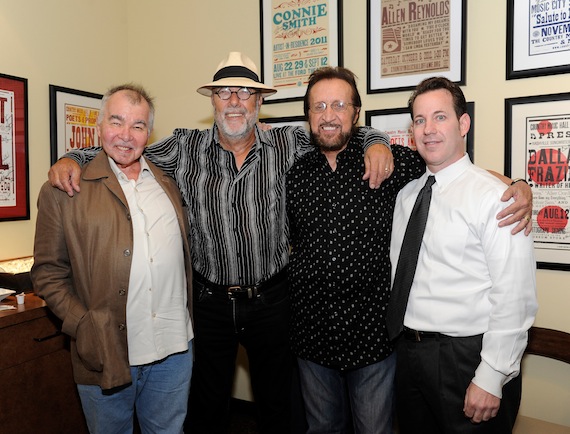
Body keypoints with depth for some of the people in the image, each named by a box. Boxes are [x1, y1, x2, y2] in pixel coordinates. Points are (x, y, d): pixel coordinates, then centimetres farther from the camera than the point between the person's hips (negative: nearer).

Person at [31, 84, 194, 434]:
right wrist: (83, 327, -13)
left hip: (174, 350, 3)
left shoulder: (167, 184, 9)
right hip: (108, 354, -3)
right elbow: (48, 273, -2)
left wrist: (187, 321, 9)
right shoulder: (64, 190, -2)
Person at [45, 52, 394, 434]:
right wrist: (73, 160, -8)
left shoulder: (289, 145, -3)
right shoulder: (185, 148, -2)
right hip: (210, 301, 1)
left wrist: (375, 142, -15)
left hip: (272, 299, 0)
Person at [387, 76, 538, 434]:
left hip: (467, 358, -6)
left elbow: (515, 299, -17)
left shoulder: (493, 196, -14)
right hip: (408, 351, 6)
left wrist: (491, 378, -17)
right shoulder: (406, 195, 8)